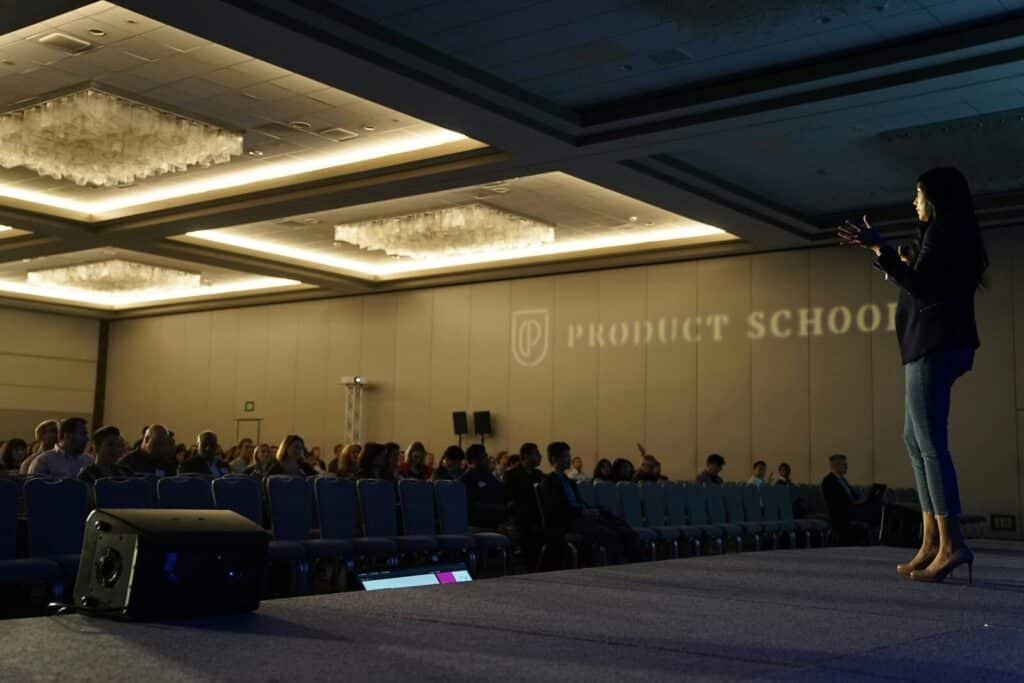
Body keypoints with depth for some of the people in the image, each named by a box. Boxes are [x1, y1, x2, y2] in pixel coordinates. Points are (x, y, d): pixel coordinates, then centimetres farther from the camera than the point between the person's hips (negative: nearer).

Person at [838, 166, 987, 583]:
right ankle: (932, 542, 9)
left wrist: (878, 248, -19)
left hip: (934, 344, -11)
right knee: (916, 439, 11)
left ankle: (951, 544, -17)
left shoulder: (941, 229, -7)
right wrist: (901, 266, 35)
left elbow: (918, 286, -17)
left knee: (930, 441, -14)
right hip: (938, 343, 11)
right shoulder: (957, 233, 23)